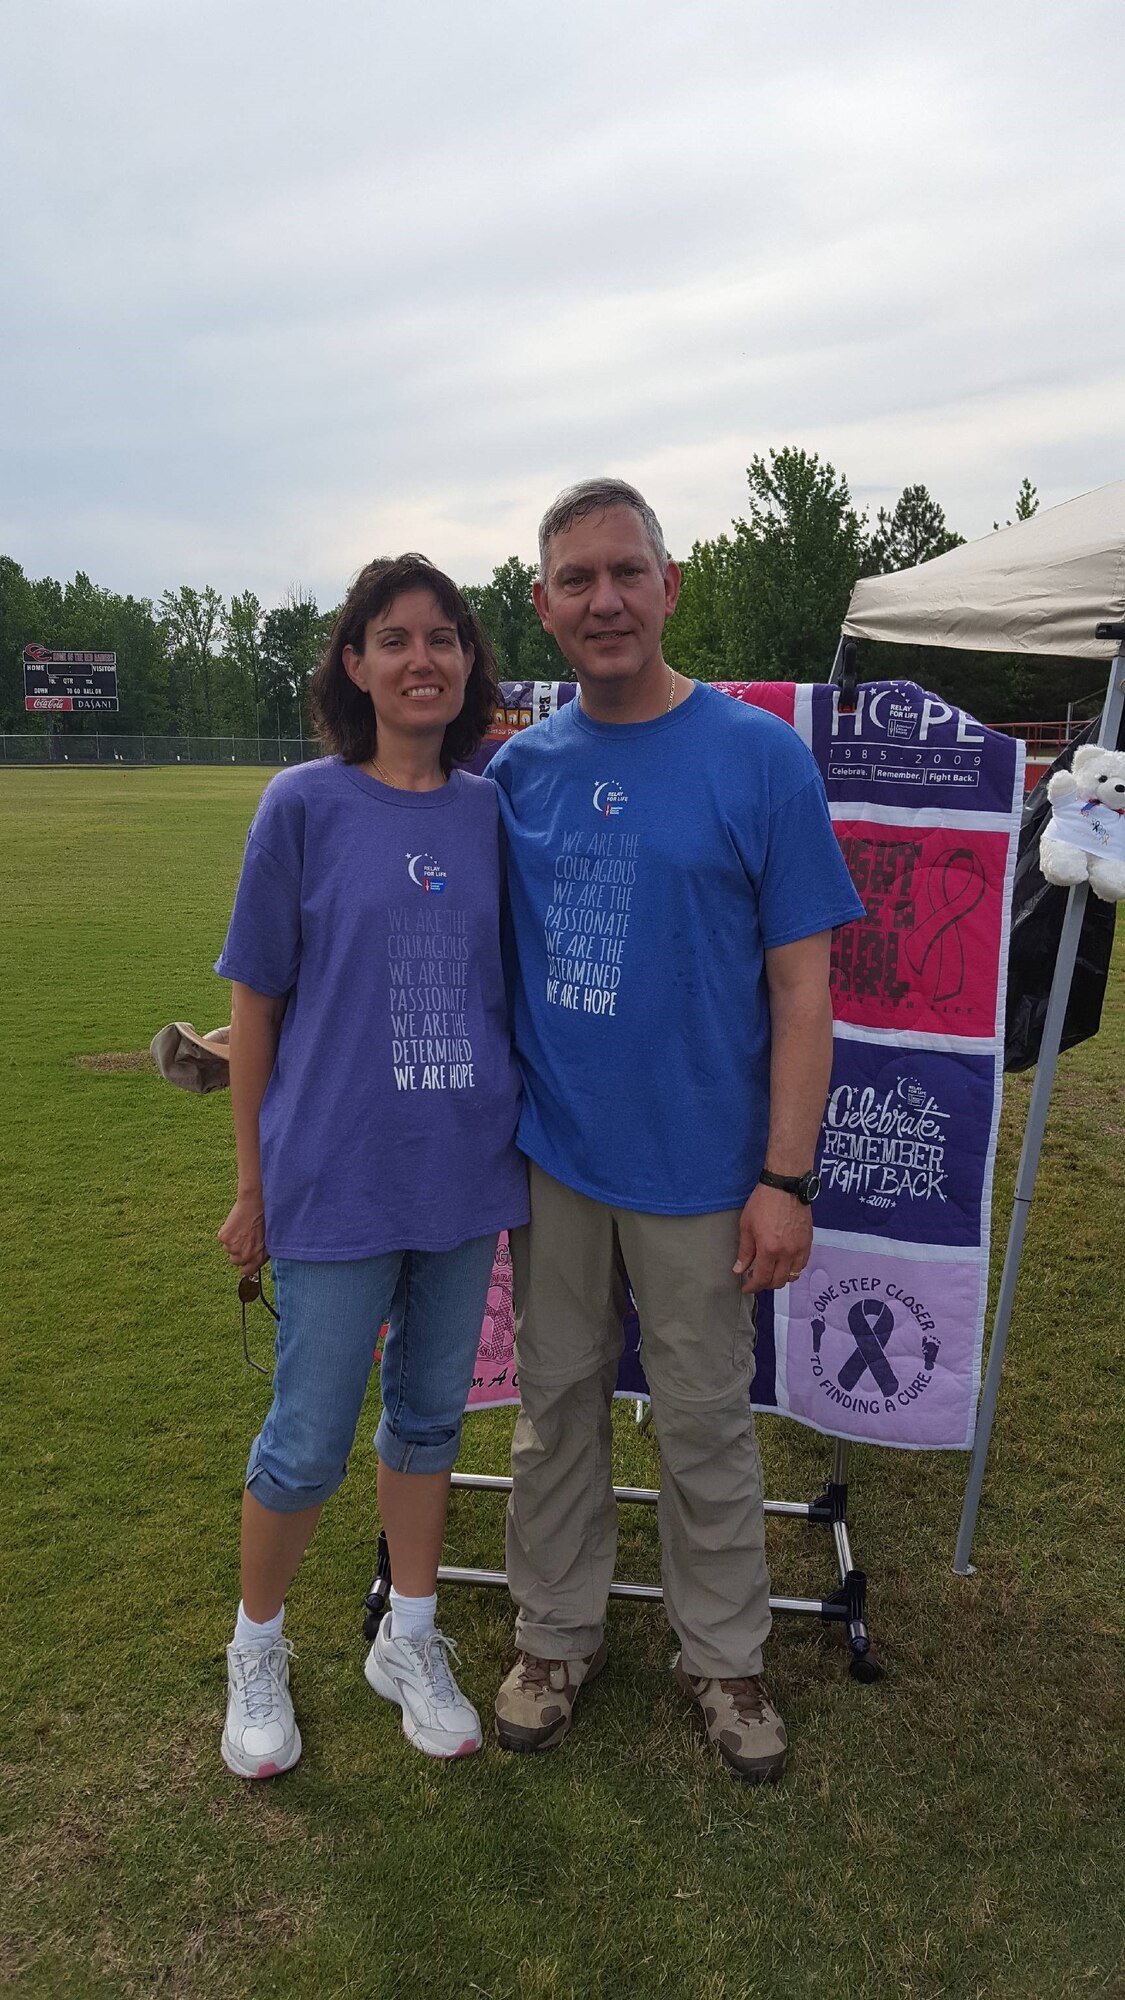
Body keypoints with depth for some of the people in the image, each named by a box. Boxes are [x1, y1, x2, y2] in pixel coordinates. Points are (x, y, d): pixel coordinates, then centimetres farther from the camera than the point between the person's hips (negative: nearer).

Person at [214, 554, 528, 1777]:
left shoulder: (491, 812, 2)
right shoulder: (304, 806, -7)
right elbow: (255, 1002, -3)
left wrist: (520, 1135, 8)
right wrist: (253, 1184, -1)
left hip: (465, 1172, 4)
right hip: (337, 1179, -3)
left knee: (430, 1414, 17)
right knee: (307, 1444, 8)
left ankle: (410, 1641, 39)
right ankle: (257, 1651, 36)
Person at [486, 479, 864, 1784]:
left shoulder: (760, 757, -8)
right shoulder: (518, 769, 2)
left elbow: (800, 986, -8)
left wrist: (786, 1178, -12)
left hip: (698, 1169, -3)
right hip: (551, 1157, 3)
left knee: (705, 1419, 12)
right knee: (558, 1403, 16)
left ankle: (722, 1656, 35)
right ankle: (556, 1636, 37)